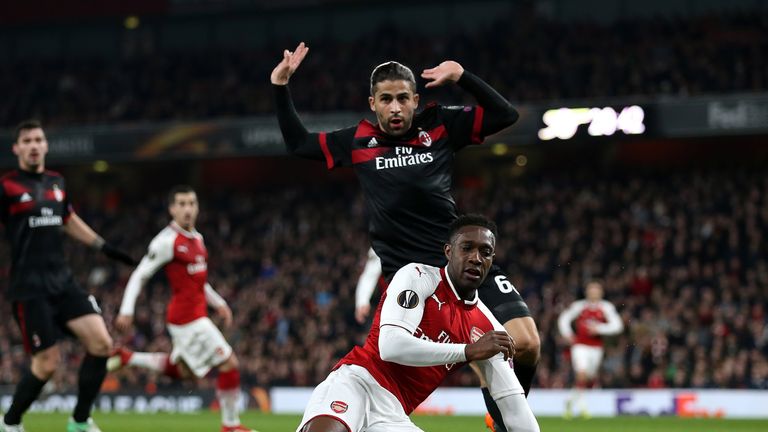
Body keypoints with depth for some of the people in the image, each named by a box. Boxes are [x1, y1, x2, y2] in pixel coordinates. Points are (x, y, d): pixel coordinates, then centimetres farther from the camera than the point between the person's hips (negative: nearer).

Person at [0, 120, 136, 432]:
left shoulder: (56, 183, 13)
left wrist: (105, 247, 29)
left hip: (62, 281, 6)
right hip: (29, 287, -6)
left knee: (101, 343, -7)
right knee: (48, 362, -9)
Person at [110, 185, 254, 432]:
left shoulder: (197, 238, 13)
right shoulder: (167, 241, -13)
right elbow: (139, 276, -11)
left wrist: (218, 303, 20)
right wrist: (126, 311, -15)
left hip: (198, 312, 9)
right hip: (187, 316, -9)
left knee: (182, 371, 21)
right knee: (229, 364, -8)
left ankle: (126, 358, 25)